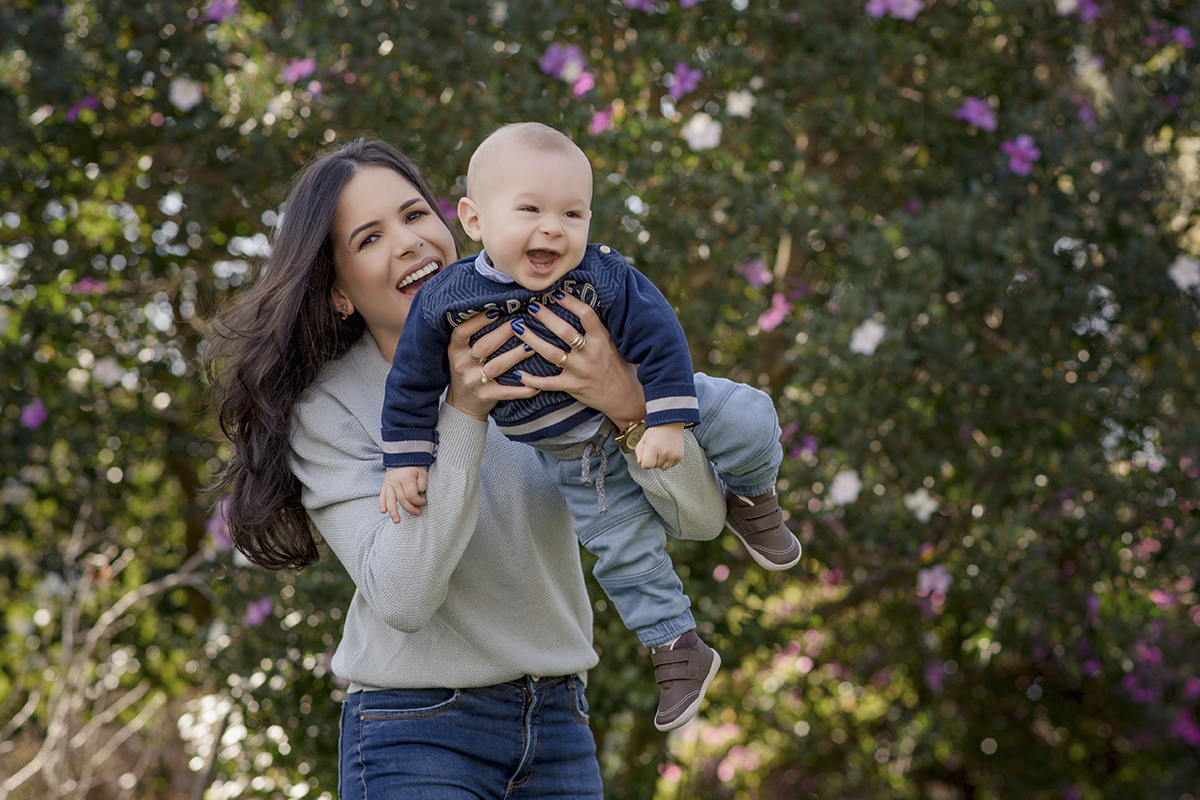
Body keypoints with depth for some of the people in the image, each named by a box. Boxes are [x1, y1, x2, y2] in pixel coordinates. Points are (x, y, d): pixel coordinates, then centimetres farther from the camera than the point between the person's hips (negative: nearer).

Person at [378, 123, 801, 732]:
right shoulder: (445, 302, -21)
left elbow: (659, 341, -20)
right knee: (623, 547, 4)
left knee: (748, 418, -13)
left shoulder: (603, 277, -25)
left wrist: (668, 423, -25)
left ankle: (750, 499, 18)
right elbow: (412, 385, -8)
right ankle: (676, 649, 24)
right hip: (573, 458, 1)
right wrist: (406, 460, -7)